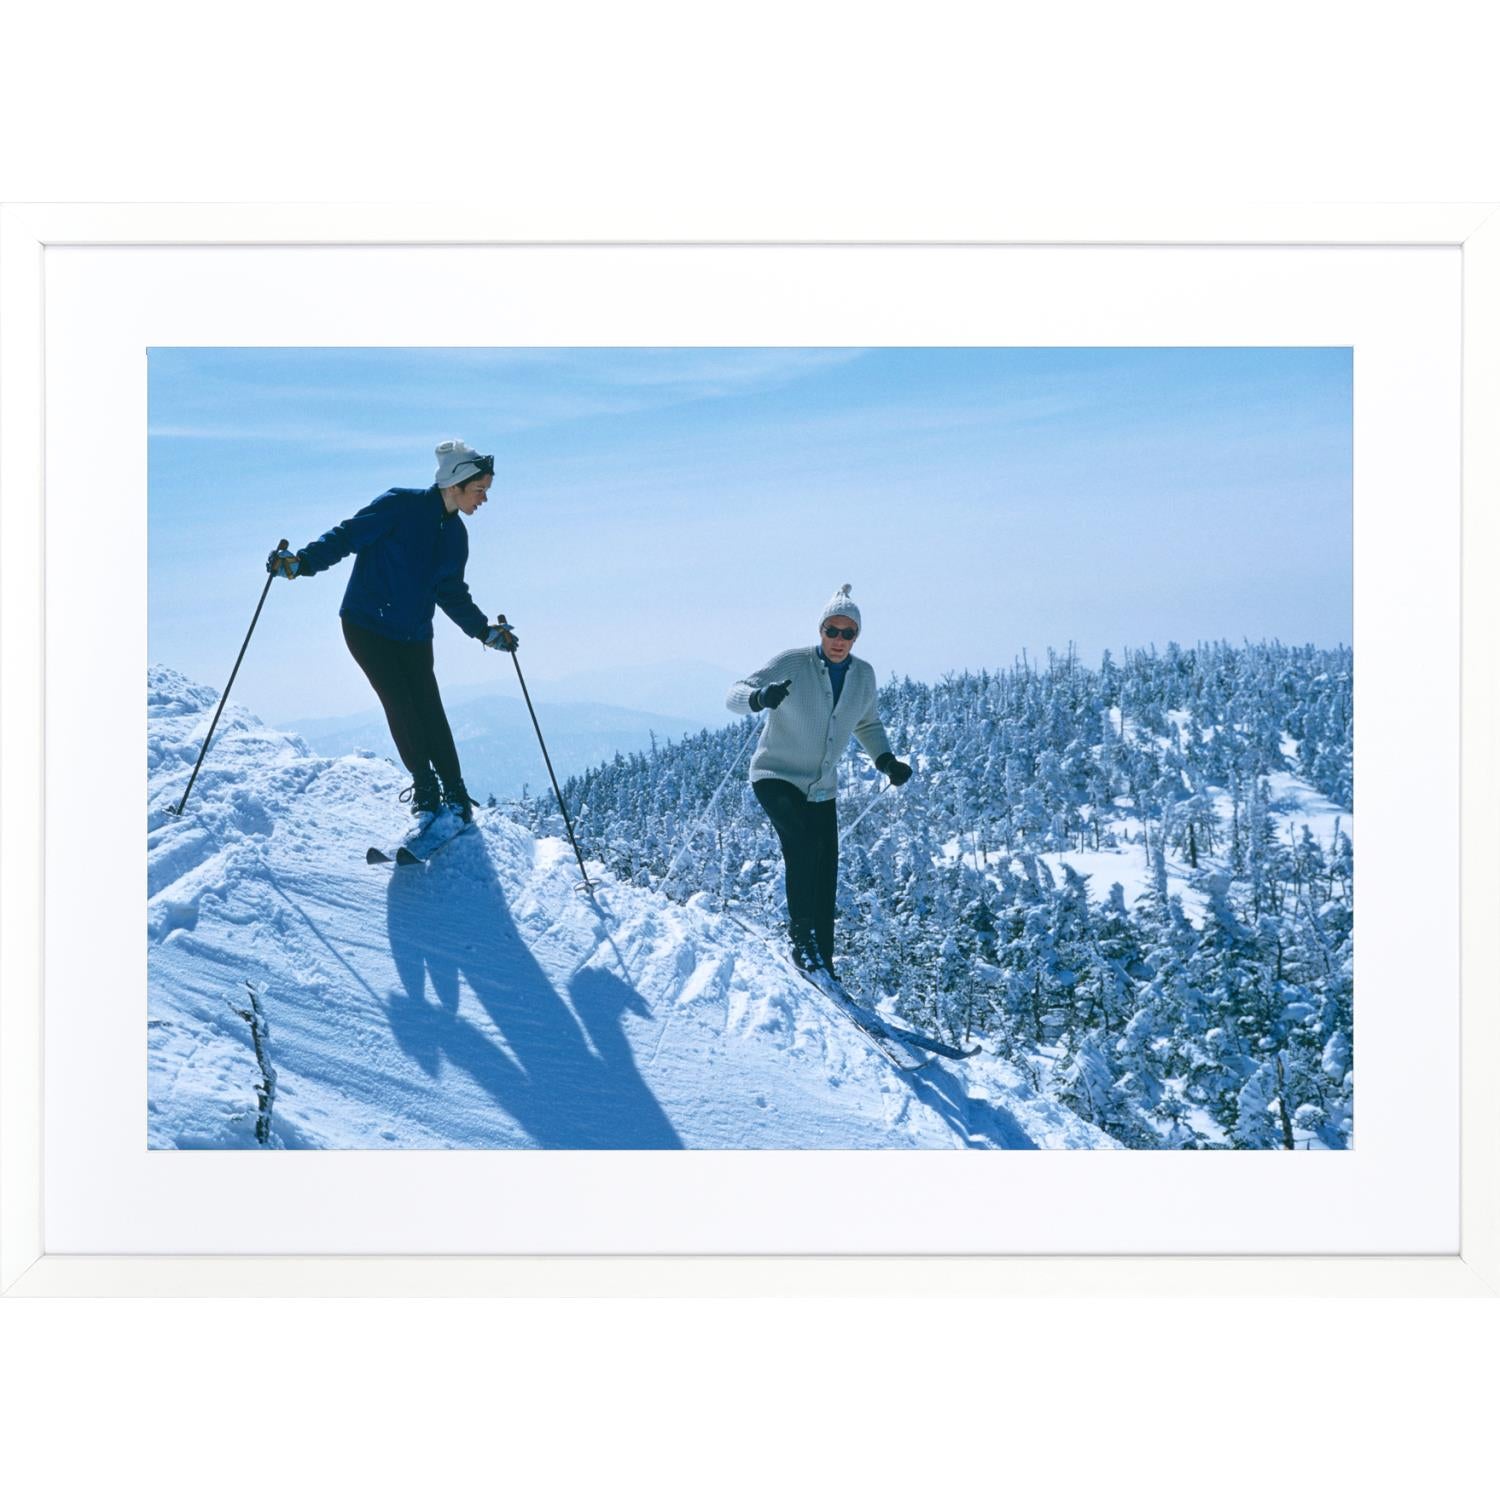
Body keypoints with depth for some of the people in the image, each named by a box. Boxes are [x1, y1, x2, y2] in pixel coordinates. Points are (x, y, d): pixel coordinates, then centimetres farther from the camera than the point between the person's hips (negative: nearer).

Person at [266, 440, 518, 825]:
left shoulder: (455, 535, 9)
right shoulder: (400, 506, -11)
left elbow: (452, 594, 19)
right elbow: (346, 536, -13)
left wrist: (484, 631, 13)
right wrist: (301, 562, -26)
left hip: (415, 636, 5)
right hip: (367, 626, -5)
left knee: (430, 711, -5)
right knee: (400, 704, -13)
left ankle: (455, 794, 4)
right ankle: (425, 788, -1)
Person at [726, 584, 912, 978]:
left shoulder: (864, 675, 2)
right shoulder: (792, 664, -14)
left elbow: (867, 724, 19)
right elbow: (735, 695, -18)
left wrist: (886, 760, 1)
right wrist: (761, 697, -41)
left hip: (822, 790, 5)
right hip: (776, 776, -5)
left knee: (825, 884, 2)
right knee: (803, 842, -31)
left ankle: (822, 963, 14)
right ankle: (802, 939, -23)